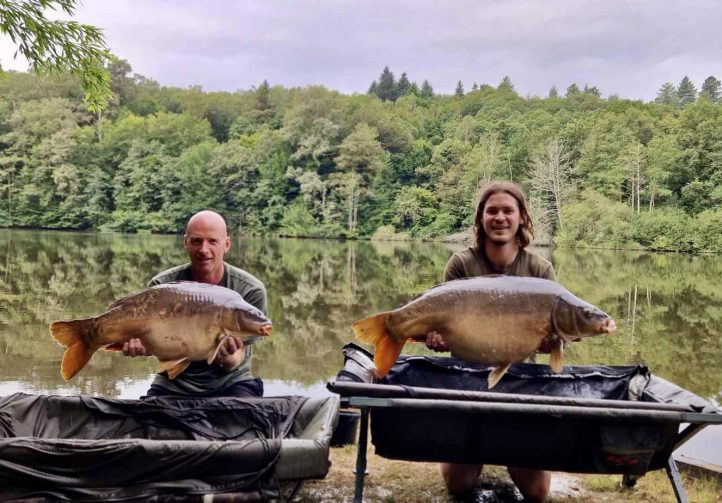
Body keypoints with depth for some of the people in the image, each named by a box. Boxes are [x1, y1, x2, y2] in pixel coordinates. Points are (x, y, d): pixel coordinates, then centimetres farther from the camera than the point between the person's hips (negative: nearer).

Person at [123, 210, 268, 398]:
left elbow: (234, 361, -10)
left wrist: (226, 358, -34)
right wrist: (136, 344, -29)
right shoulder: (161, 286, -6)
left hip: (229, 384, -1)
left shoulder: (251, 291, -11)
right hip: (173, 385, 2)